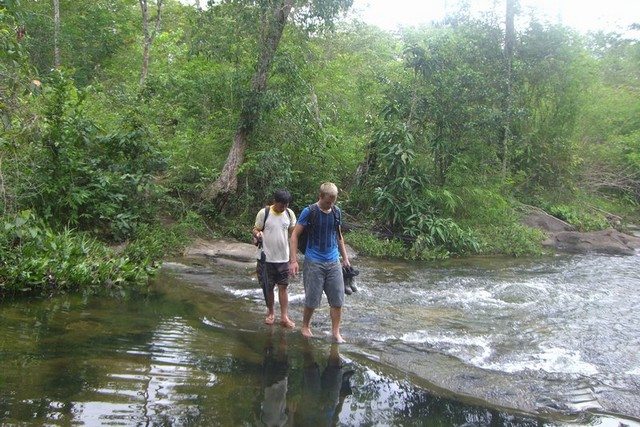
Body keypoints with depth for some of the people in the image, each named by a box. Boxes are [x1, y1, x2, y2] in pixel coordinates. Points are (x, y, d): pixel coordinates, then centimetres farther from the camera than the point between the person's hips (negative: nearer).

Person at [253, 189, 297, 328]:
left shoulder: (290, 214, 0)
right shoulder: (264, 213, -9)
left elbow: (293, 232, 11)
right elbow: (255, 230, -3)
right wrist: (257, 234, -26)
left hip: (283, 258, 2)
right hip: (266, 258, -2)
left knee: (283, 286, 4)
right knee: (268, 287, 9)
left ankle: (284, 316, 9)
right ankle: (271, 313, 27)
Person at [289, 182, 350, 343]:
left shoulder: (336, 212, 5)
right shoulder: (309, 212, -10)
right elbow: (294, 235, -9)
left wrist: (345, 257, 17)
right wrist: (293, 261, -16)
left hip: (333, 262, 4)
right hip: (314, 263, -4)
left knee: (338, 300, 3)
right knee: (312, 300, 4)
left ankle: (336, 333, 14)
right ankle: (305, 326, 27)